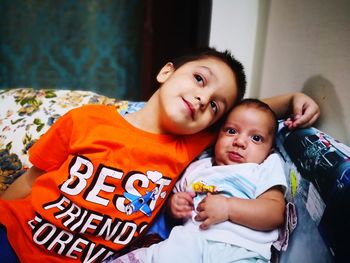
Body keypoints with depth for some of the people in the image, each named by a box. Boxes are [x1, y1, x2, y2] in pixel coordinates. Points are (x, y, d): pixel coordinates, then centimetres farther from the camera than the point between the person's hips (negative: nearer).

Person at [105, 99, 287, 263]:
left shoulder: (265, 170, 10)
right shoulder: (198, 168, 22)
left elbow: (276, 213, -5)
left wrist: (228, 207, -16)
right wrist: (174, 205, 4)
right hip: (189, 239, 3)